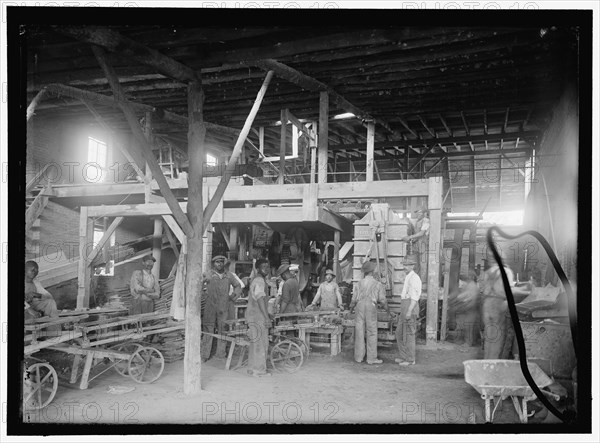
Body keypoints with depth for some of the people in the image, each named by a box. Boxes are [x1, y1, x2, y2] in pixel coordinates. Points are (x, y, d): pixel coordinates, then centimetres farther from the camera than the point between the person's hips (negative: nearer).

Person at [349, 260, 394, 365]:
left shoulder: (359, 283, 3)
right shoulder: (378, 284, -2)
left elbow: (354, 299, 4)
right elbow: (382, 300, -5)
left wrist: (351, 309, 24)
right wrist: (389, 312, 7)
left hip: (360, 307, 3)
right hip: (371, 309, -3)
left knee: (359, 333, 7)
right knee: (372, 333, 2)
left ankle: (358, 357, 10)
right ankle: (371, 358, 1)